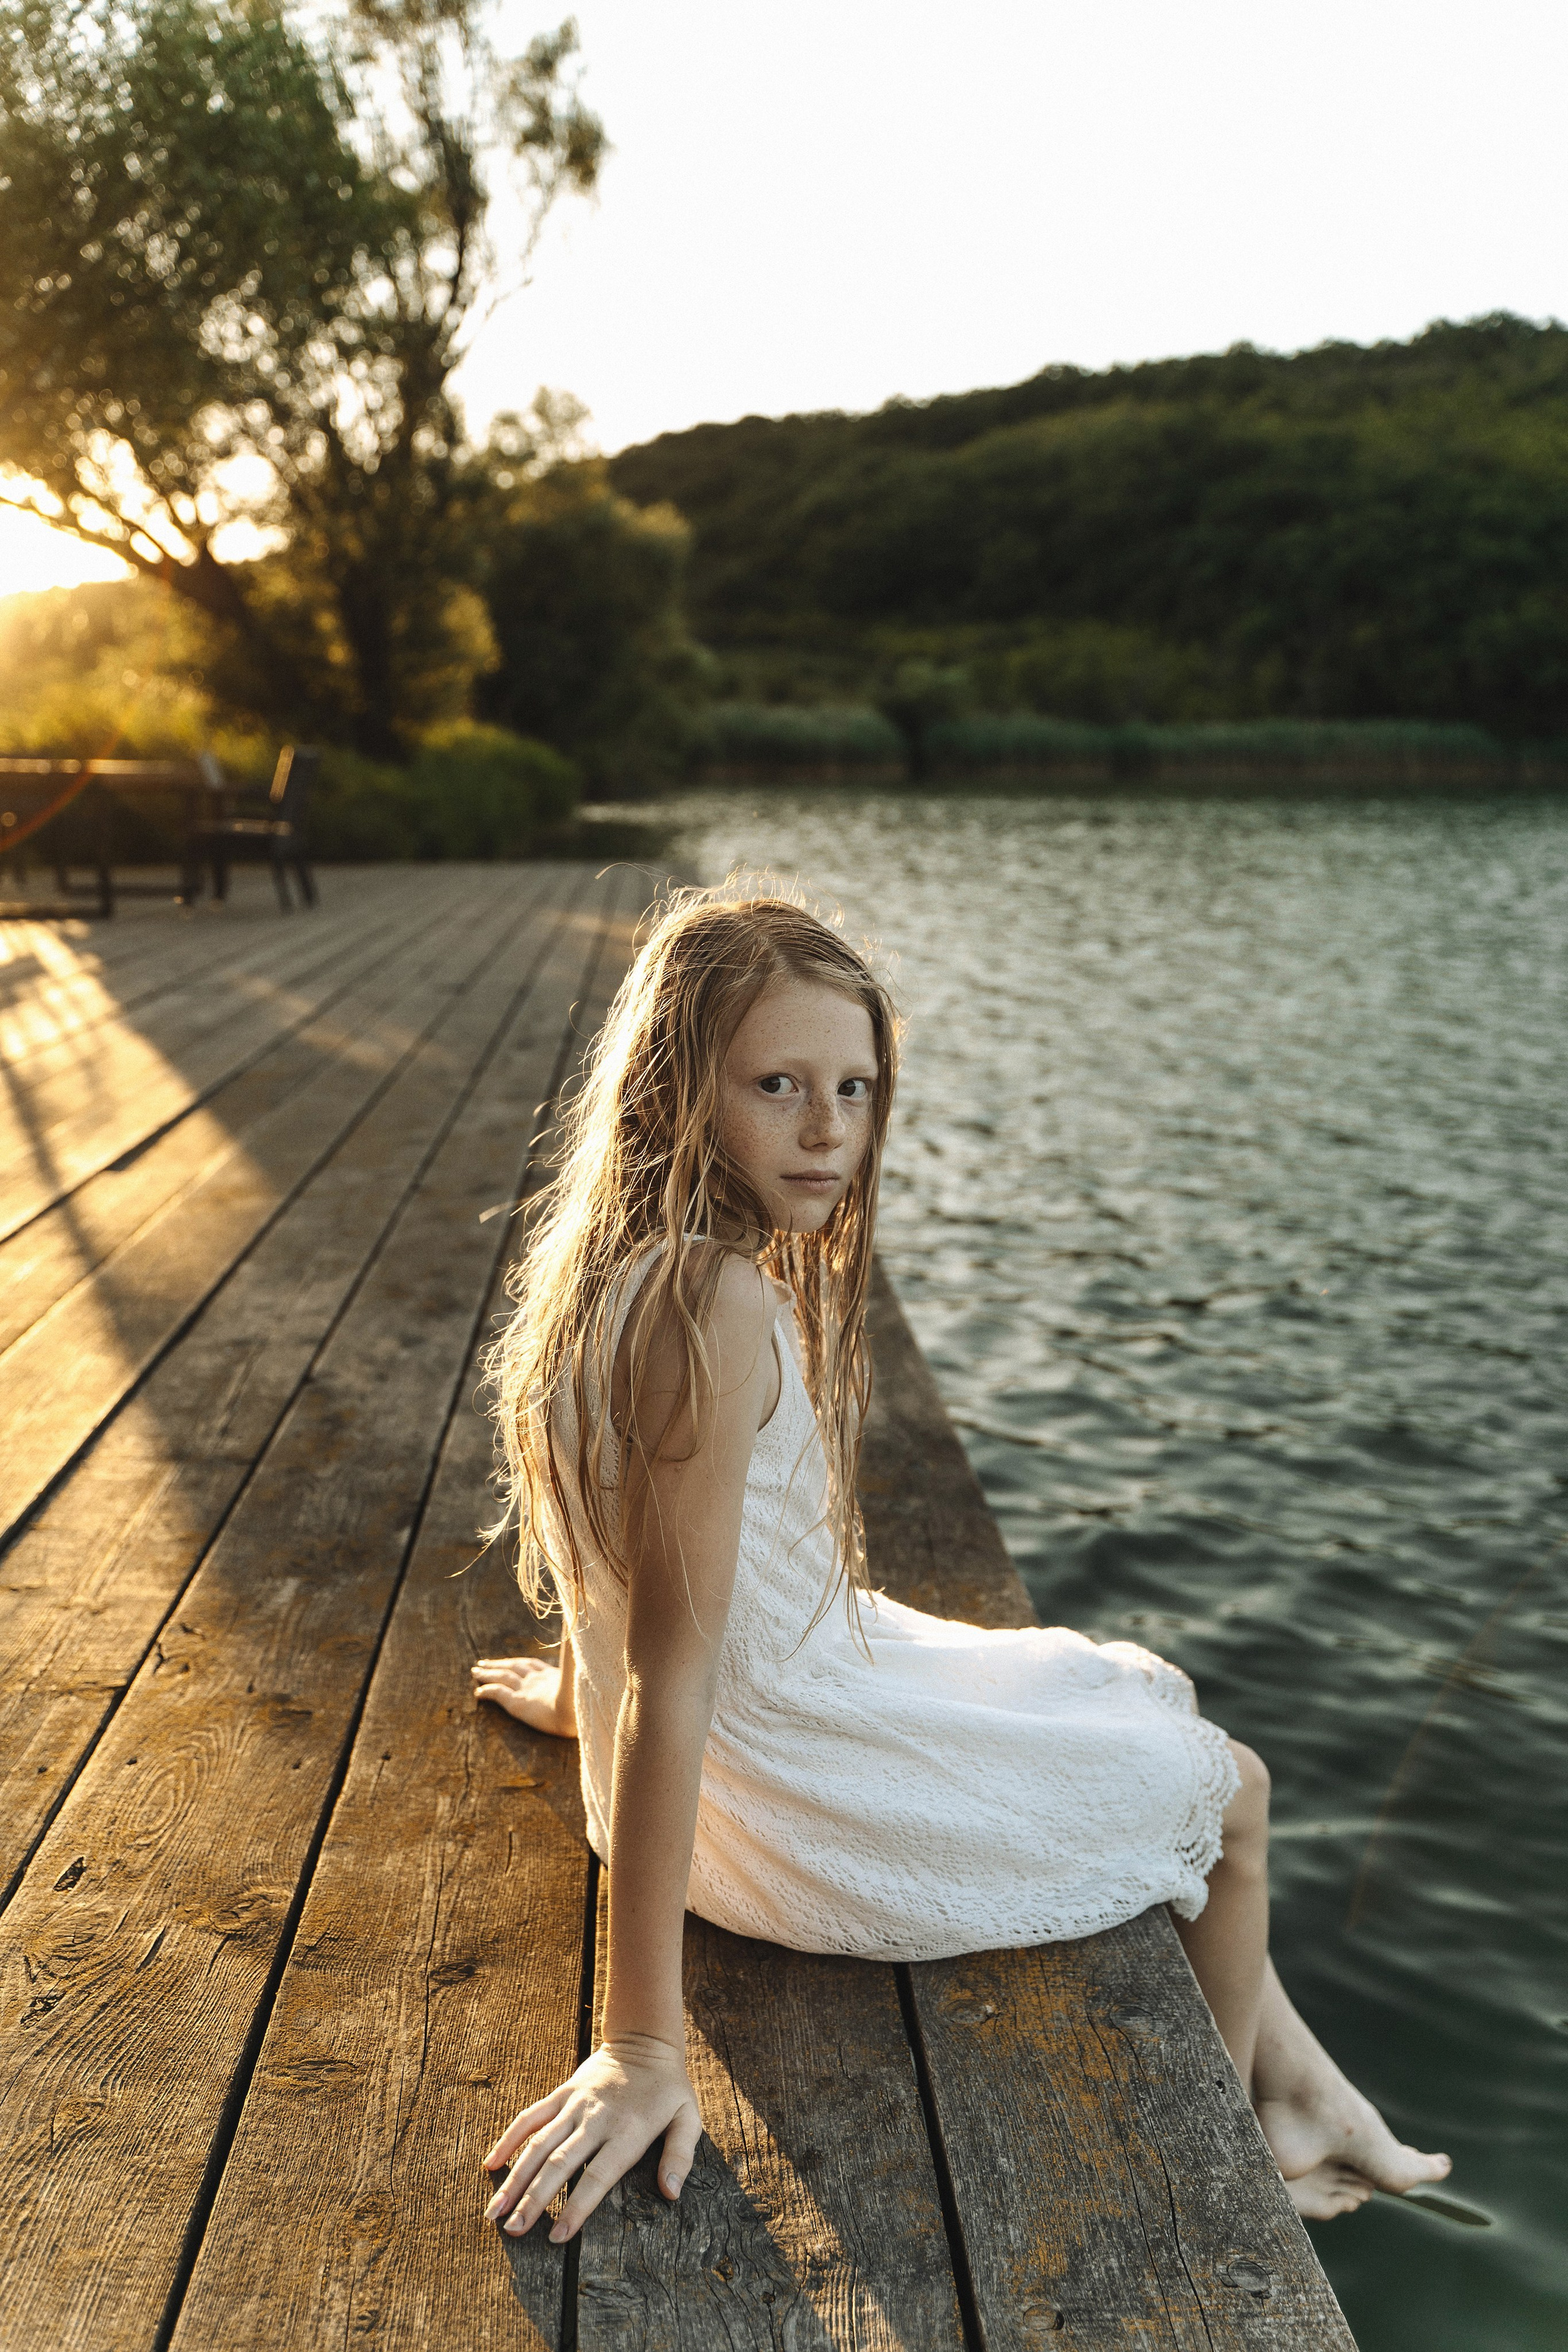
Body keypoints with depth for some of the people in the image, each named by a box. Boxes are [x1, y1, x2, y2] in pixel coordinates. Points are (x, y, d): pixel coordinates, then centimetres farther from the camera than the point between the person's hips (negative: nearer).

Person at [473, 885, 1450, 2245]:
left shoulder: (639, 1261, -3)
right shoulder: (715, 1306, -32)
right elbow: (670, 1675, -31)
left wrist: (578, 1691, 29)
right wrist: (642, 2047, -27)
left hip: (808, 1680, 9)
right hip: (797, 1803, -9)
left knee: (1147, 1700, 26)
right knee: (1225, 1789, 14)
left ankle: (1303, 2095, 41)